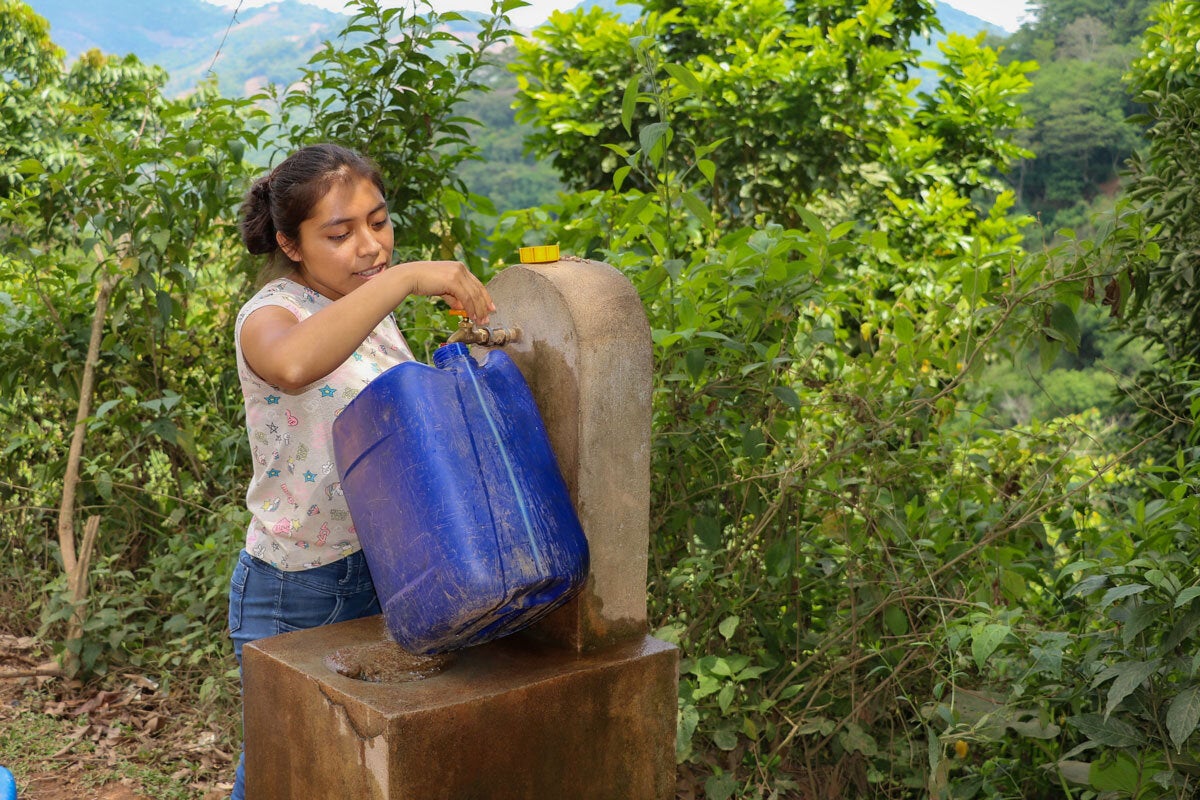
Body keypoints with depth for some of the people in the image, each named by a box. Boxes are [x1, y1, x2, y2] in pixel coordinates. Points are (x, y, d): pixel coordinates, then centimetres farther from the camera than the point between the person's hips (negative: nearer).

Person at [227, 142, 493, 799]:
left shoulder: (370, 314, 6)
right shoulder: (271, 314, -17)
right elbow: (293, 365, -44)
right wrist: (403, 278, -42)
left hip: (381, 574, 7)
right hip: (296, 595, -7)